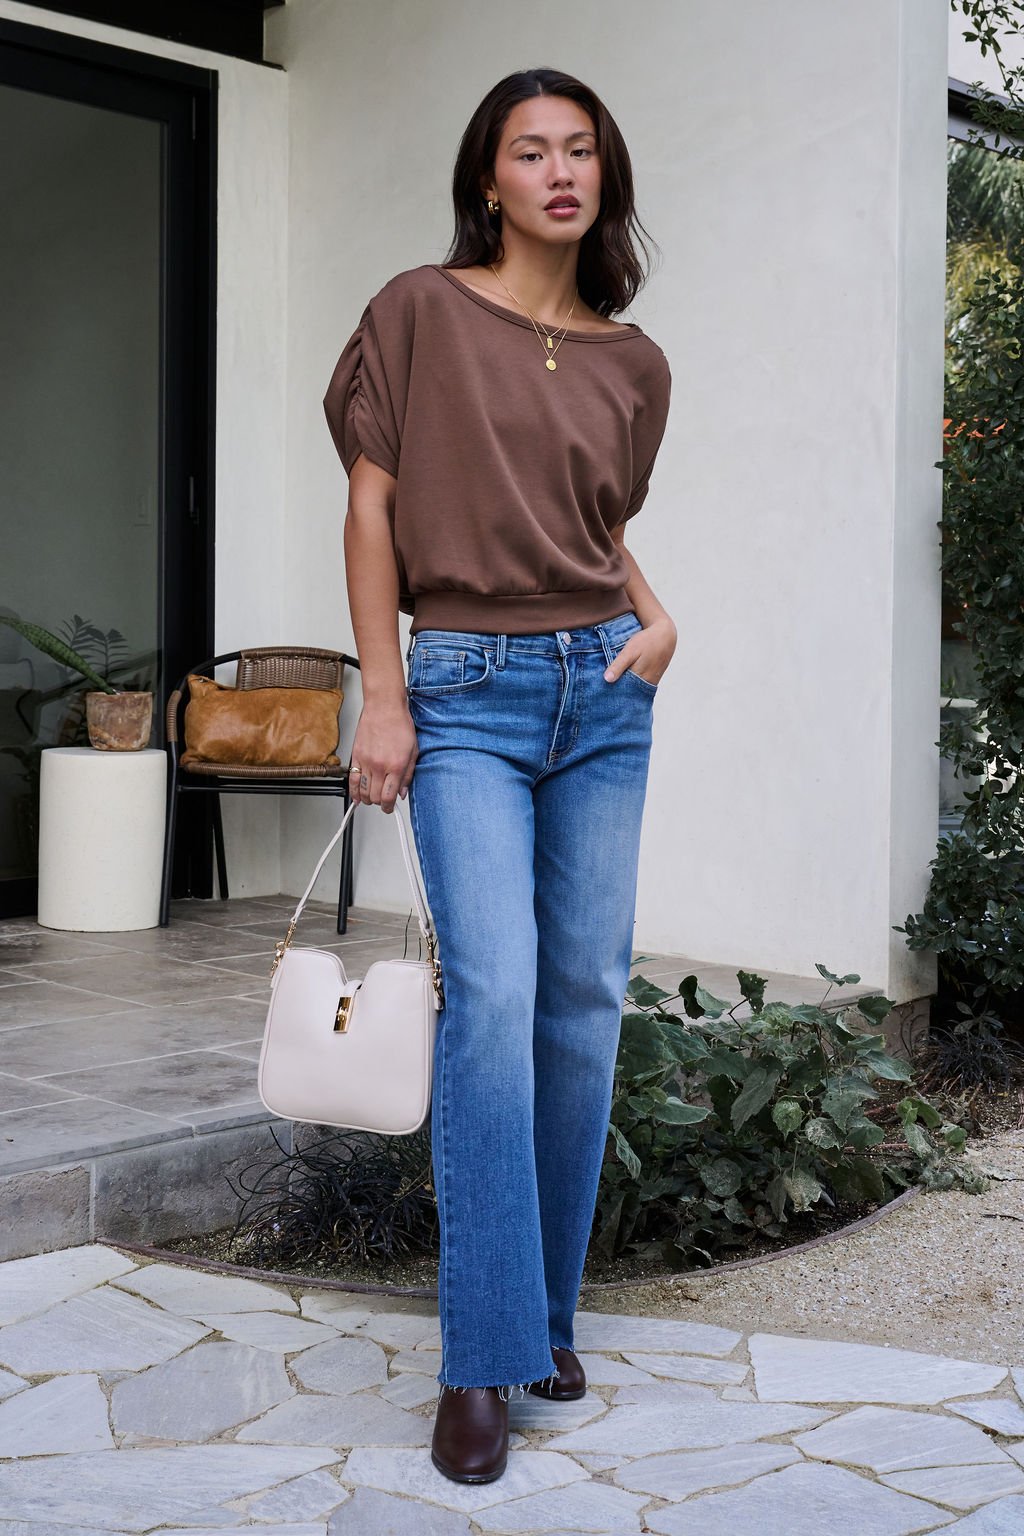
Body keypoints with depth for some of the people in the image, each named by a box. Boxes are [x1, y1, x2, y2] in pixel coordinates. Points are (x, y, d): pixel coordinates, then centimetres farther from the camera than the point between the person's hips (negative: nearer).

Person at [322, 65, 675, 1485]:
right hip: (467, 688, -4)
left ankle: (551, 1313, 18)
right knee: (492, 995, -15)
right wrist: (382, 698, -6)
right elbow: (373, 506, -1)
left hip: (604, 690, 4)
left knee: (586, 998, 4)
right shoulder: (422, 313, 1)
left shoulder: (635, 365, 11)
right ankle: (483, 1362, -7)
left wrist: (657, 616, 2)